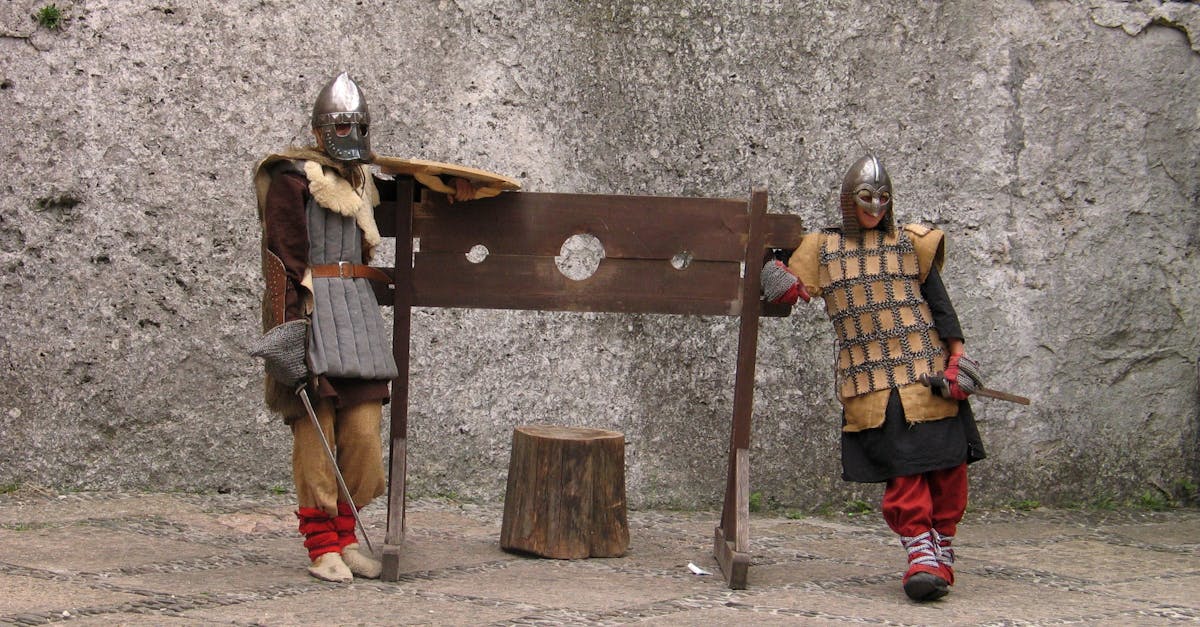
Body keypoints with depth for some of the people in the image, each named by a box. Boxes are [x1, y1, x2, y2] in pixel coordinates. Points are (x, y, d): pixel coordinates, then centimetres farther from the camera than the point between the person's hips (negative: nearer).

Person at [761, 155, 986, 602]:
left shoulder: (910, 243, 13)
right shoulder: (823, 248, 14)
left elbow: (938, 301, 11)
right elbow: (790, 292, 9)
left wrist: (956, 355, 1)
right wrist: (775, 268, -11)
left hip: (925, 372, 1)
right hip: (870, 382, -1)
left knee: (946, 464, -2)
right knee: (901, 470, -8)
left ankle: (942, 549, 11)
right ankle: (922, 555, -8)